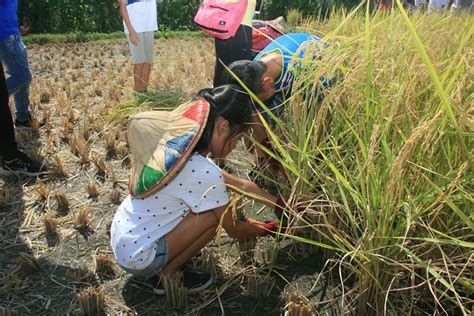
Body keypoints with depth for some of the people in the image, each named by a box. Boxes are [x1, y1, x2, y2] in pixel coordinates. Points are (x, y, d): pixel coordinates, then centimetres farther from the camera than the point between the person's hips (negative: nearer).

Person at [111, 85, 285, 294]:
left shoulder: (176, 146, -2)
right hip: (137, 258, -8)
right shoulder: (204, 173, -27)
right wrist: (267, 229, 8)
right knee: (214, 215, -13)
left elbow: (240, 185, 7)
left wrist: (279, 204, 12)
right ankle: (168, 274, 3)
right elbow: (234, 230, -10)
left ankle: (168, 263, 13)